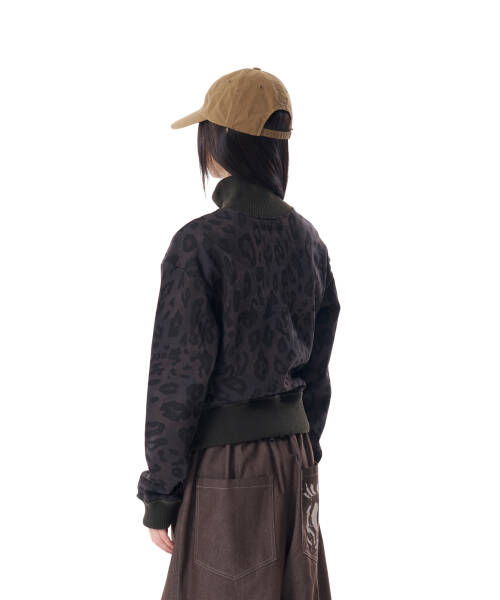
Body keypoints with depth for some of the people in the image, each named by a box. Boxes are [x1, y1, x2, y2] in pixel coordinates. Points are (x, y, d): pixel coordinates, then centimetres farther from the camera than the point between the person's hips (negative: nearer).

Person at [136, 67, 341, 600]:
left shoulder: (200, 244, -17)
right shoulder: (307, 238, 2)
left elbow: (178, 380, -15)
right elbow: (318, 362, 10)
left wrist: (159, 496, -6)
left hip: (226, 462, -6)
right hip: (292, 453, 6)